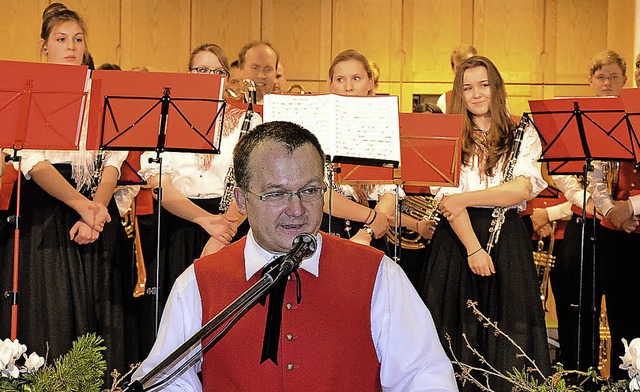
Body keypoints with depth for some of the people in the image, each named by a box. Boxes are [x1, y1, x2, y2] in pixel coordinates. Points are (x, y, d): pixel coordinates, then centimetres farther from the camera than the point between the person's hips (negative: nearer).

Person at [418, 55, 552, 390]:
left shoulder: (523, 136, 8)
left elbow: (522, 189, -8)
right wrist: (473, 248, -14)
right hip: (457, 237, 0)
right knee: (457, 332, 0)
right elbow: (447, 198, -4)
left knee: (507, 337, -1)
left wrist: (464, 198, -14)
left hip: (507, 240, 0)